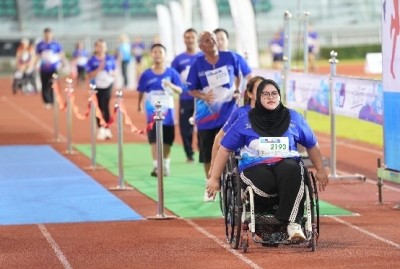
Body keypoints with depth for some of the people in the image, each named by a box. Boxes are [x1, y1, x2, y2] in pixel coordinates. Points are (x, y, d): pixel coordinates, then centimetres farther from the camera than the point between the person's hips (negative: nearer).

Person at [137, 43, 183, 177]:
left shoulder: (172, 73, -2)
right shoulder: (146, 74, -2)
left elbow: (180, 90, -5)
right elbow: (141, 91, 6)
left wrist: (172, 86, -24)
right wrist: (139, 105, 7)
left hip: (167, 112, 1)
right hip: (152, 112, -1)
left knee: (167, 140, 7)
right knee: (154, 140, -4)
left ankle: (166, 165, 23)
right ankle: (156, 166, 2)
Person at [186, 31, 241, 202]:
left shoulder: (230, 58, -3)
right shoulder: (197, 64, -5)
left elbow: (242, 75, 14)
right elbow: (191, 89, 1)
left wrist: (238, 90, -2)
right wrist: (203, 96, -18)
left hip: (229, 112, -1)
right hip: (206, 115, 1)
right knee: (208, 154, 8)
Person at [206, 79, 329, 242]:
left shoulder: (294, 118, 15)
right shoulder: (245, 121, 11)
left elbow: (312, 145, 25)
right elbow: (225, 148, 12)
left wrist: (320, 171, 24)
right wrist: (214, 178, 9)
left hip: (287, 163, 1)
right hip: (255, 166, -1)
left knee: (291, 170, -38)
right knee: (267, 184, -39)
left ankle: (293, 223, -39)